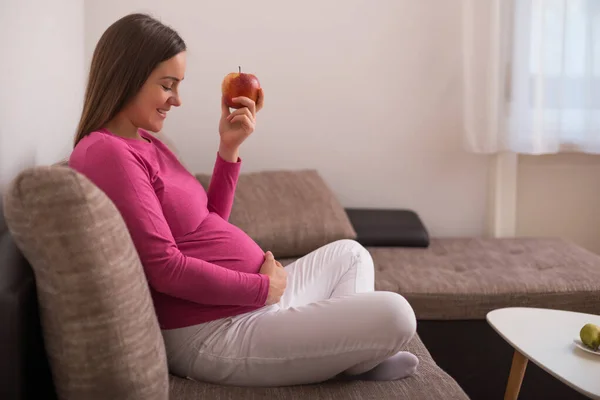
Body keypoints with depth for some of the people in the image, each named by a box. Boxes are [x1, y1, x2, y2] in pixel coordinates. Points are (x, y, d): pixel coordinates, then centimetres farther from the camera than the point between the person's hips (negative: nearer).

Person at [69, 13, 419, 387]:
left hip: (250, 301, 11)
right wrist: (264, 287, -15)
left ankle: (345, 358, 9)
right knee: (393, 314, -16)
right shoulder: (107, 154, -18)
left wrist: (230, 147, 4)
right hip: (213, 333, -11)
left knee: (349, 253, 27)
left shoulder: (144, 142, 13)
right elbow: (165, 269, -23)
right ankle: (346, 364, 16)